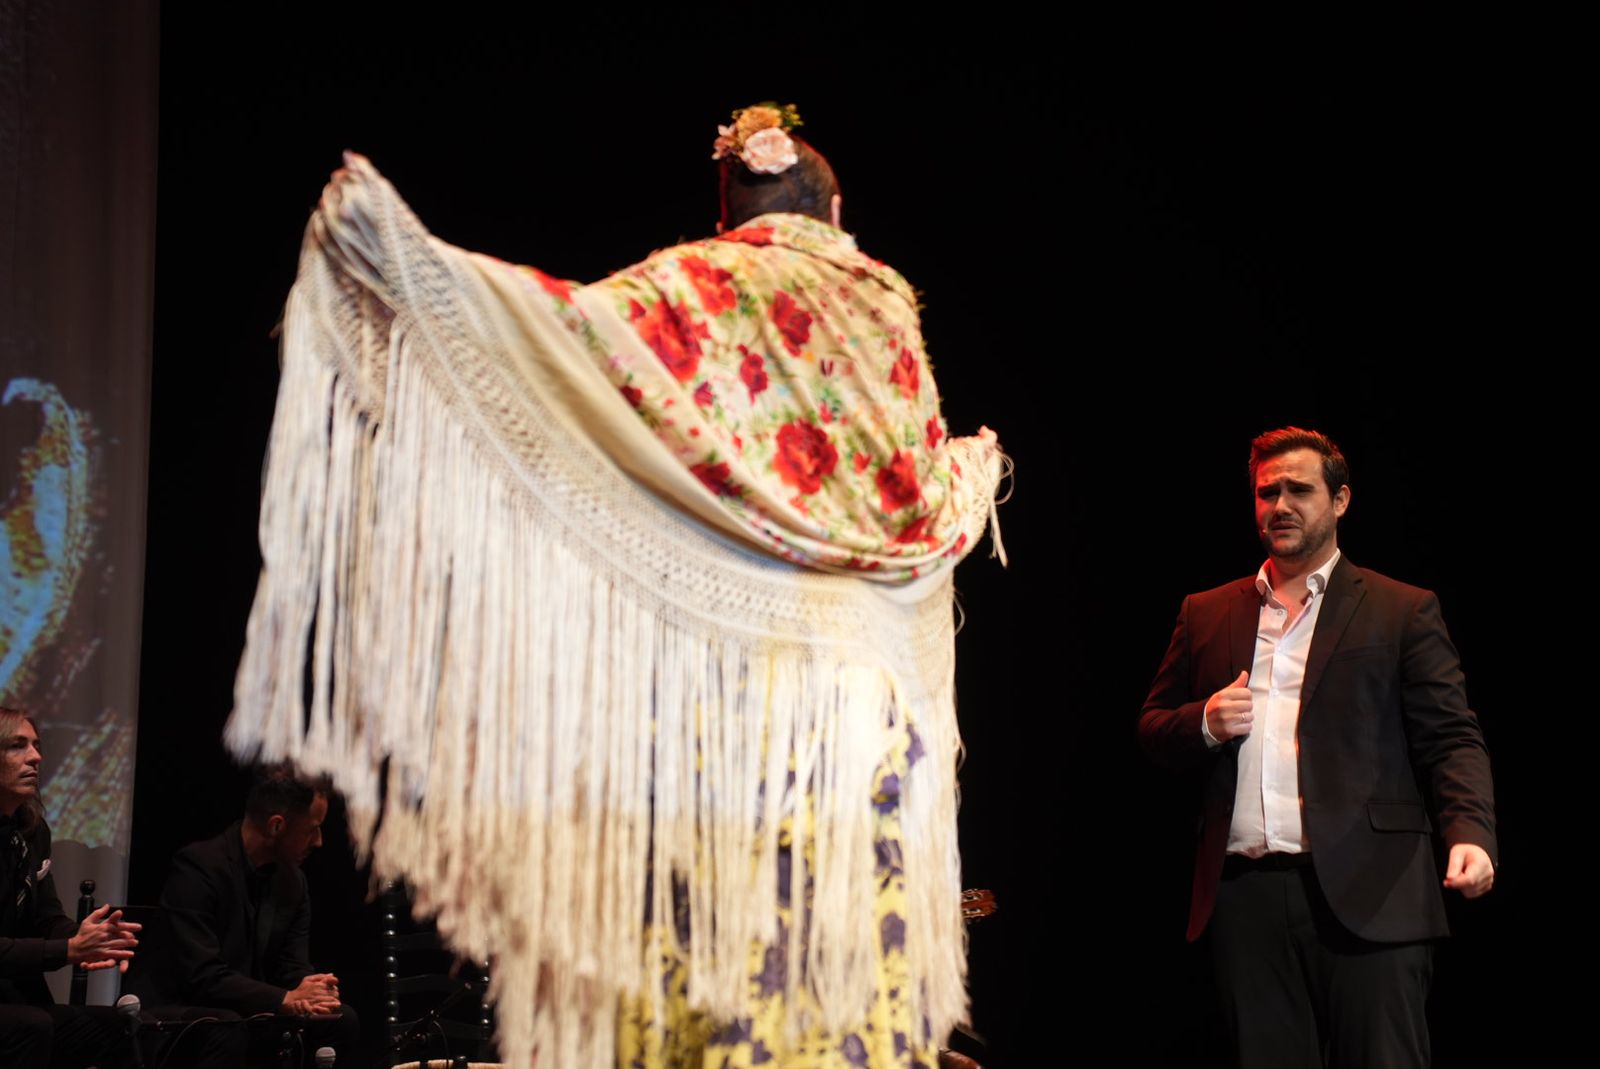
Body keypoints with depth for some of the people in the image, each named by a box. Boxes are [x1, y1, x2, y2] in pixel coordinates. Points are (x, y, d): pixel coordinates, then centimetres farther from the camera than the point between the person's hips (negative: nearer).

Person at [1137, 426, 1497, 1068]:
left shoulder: (1403, 611, 7)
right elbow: (1152, 730, 20)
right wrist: (1205, 722, -3)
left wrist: (1470, 833, -18)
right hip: (1246, 896, 3)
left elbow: (1451, 740, 0)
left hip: (1365, 895, -3)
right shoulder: (1206, 615, 17)